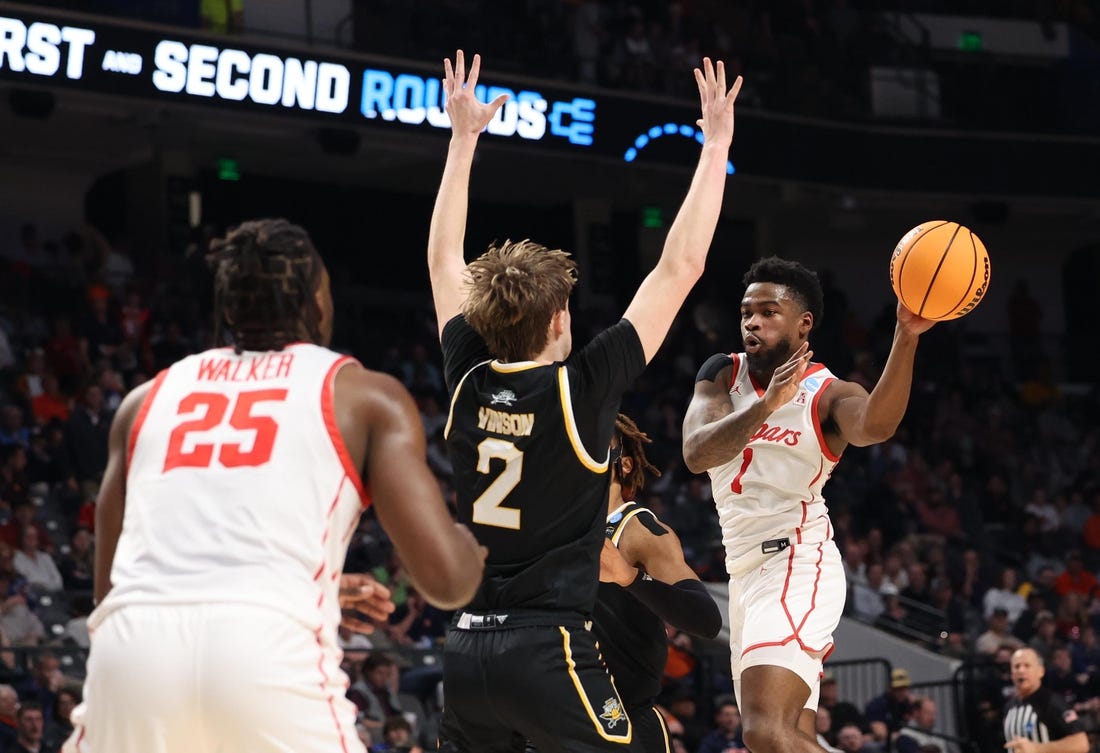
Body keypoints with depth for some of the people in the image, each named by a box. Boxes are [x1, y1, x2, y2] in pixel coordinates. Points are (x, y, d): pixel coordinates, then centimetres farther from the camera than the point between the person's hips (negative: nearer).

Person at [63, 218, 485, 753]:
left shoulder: (148, 398, 28)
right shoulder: (365, 395, 17)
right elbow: (446, 579, 7)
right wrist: (476, 543, 33)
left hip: (129, 648, 3)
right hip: (268, 650, -3)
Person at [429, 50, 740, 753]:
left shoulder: (469, 381, 3)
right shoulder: (580, 387, -10)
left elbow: (445, 260, 19)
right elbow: (680, 268, -6)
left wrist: (463, 139, 27)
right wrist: (717, 143, 2)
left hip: (468, 647, 6)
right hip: (550, 648, -6)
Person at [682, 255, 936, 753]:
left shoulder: (827, 394, -7)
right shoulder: (722, 375, 7)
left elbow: (874, 424, -32)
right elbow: (696, 454, -11)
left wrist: (905, 339, -48)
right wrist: (768, 405, -28)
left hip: (797, 567, -7)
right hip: (746, 571, 7)